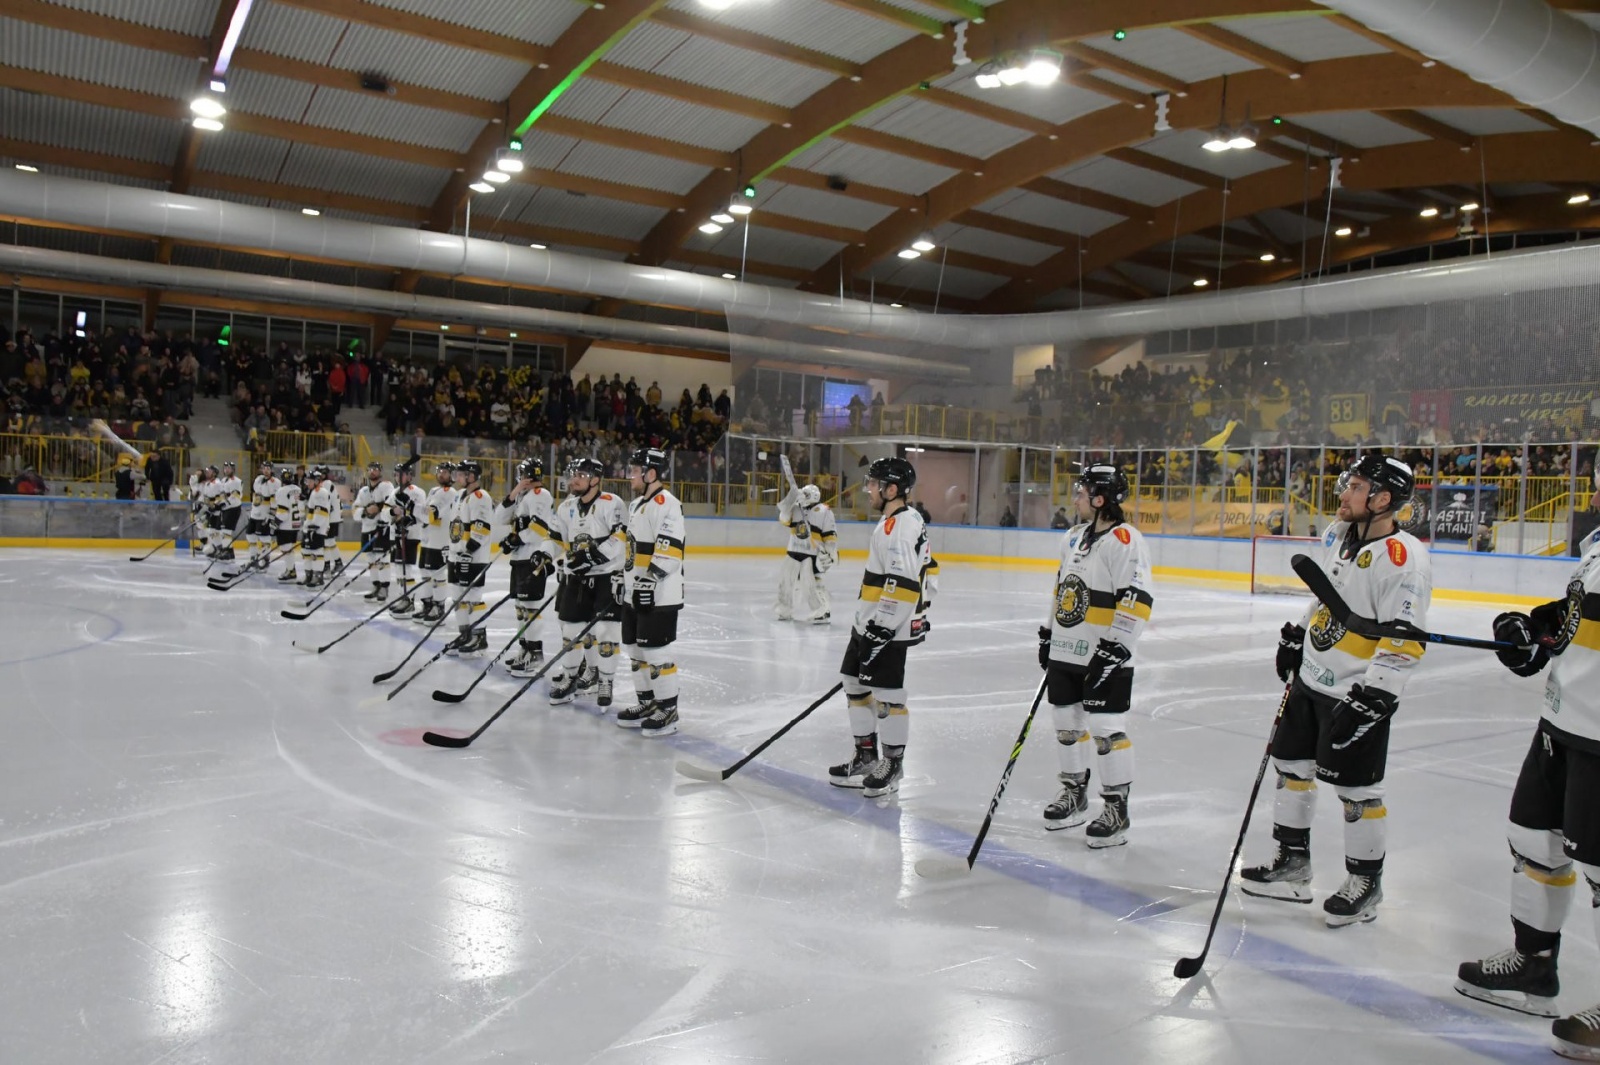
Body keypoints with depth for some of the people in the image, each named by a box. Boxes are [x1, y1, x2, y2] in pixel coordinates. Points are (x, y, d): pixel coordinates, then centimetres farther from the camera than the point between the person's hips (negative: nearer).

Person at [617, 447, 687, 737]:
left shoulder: (665, 503, -15)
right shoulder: (636, 504, 17)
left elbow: (670, 548, -23)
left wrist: (651, 578, -26)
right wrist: (623, 578, 23)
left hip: (659, 594, -10)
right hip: (635, 593, 10)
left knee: (656, 651, -7)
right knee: (637, 649, 15)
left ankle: (668, 709, 2)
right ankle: (647, 702, 26)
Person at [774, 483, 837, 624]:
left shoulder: (824, 512, -7)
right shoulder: (796, 508, 8)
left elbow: (830, 536, -7)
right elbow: (785, 520, -6)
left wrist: (831, 554, -14)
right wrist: (788, 503, -20)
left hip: (813, 554, -6)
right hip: (794, 552, 6)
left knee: (812, 583, -18)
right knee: (785, 580, 11)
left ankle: (824, 612, -8)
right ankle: (785, 611, 28)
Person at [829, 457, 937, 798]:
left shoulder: (900, 526, -19)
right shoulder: (898, 521, 14)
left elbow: (902, 584, -25)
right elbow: (927, 569, 22)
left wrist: (881, 626, -23)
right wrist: (918, 610, 23)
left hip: (888, 628, -11)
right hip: (870, 623, 11)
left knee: (886, 693, -2)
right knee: (856, 685, 16)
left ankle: (892, 763, 12)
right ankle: (866, 757, 26)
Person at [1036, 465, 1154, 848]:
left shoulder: (1124, 540, -16)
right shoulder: (1074, 537, 12)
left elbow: (1136, 601, -21)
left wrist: (1114, 647, -23)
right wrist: (1048, 633, 20)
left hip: (1105, 658, -9)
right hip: (1065, 652, 9)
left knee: (1106, 729, -5)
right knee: (1067, 723, 15)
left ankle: (1116, 809, 6)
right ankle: (1074, 794, 31)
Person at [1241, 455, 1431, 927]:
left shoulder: (1402, 558, -22)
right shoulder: (1338, 534, 4)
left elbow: (1404, 641, -24)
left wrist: (1372, 698, -25)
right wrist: (1295, 638, 21)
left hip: (1359, 693, -9)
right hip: (1312, 678, 9)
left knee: (1356, 788, 1)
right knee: (1291, 765, 15)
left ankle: (1365, 883, 20)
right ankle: (1292, 862, 29)